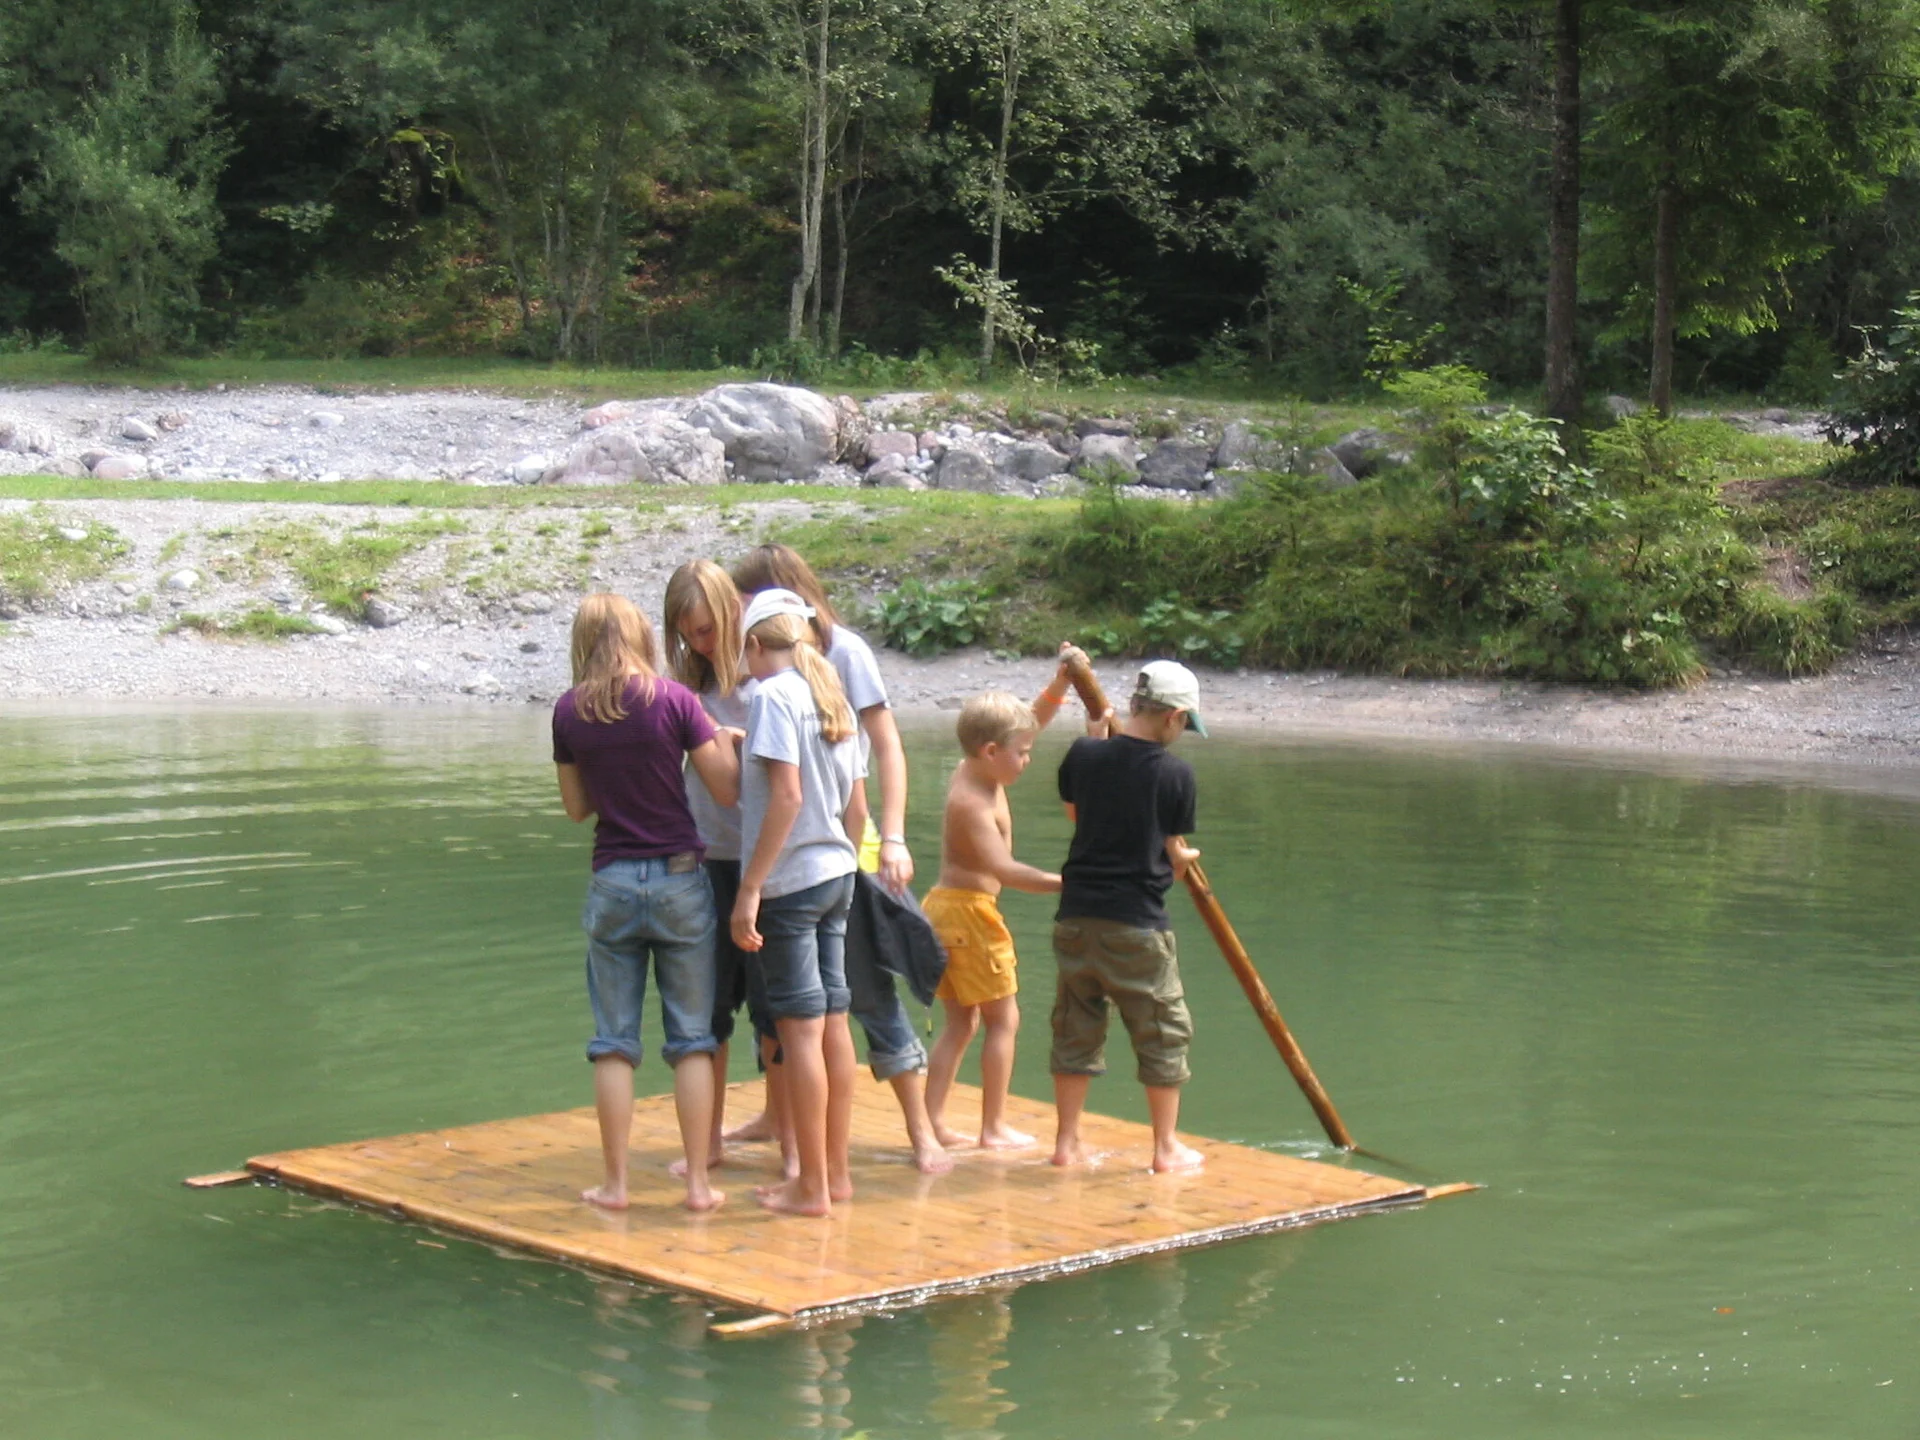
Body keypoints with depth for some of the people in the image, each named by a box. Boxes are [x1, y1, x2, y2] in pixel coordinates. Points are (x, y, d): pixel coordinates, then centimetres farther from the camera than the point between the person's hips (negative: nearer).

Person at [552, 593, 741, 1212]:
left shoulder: (569, 711, -1)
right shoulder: (673, 699, -8)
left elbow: (576, 806, 9)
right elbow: (728, 788, -5)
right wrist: (723, 737, 12)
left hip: (612, 882, 2)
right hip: (679, 880, -2)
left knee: (614, 1040, 8)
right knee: (691, 1038, 6)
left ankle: (614, 1182, 9)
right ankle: (697, 1181, 7)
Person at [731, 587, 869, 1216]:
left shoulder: (772, 694, -11)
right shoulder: (832, 699, 12)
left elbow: (787, 797, -19)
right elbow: (857, 807, 13)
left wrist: (750, 889, -19)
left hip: (789, 881, -8)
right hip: (837, 875, 8)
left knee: (801, 1028, -4)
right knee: (833, 1022, 12)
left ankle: (812, 1187, 1)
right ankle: (836, 1171, 21)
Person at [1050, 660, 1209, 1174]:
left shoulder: (1085, 754, -1)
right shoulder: (1175, 773, -10)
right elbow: (1175, 853, -1)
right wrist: (1183, 860, 21)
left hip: (1077, 915, 4)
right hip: (1137, 922, -4)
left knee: (1075, 1026, 15)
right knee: (1162, 1031, 10)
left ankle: (1067, 1141, 19)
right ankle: (1167, 1147, 15)